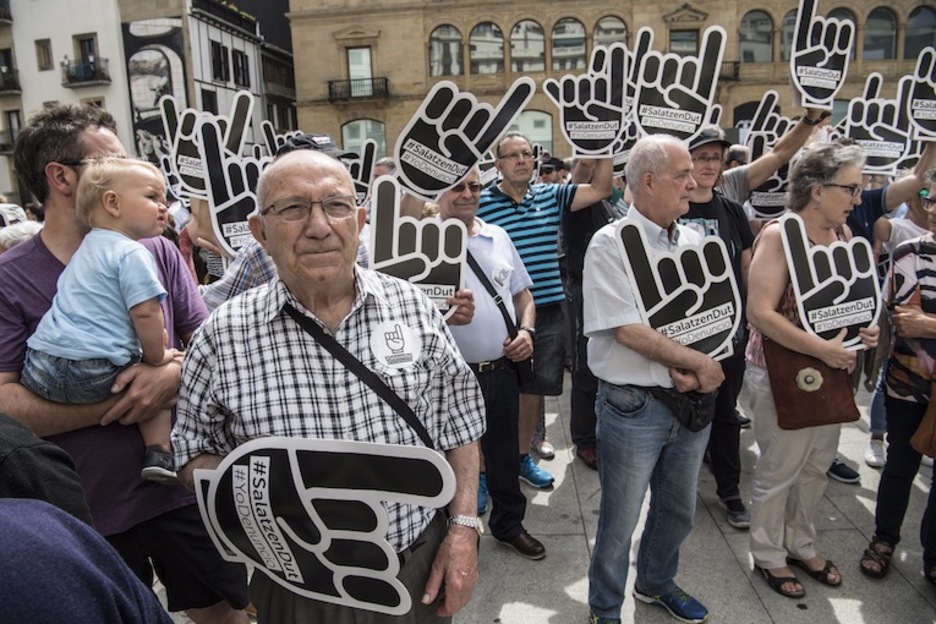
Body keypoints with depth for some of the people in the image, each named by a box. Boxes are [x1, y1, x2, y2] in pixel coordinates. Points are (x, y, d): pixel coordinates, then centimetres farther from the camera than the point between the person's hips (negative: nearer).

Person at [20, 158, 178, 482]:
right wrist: (157, 356, -1)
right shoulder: (132, 253, -8)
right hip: (96, 375, -7)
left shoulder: (88, 246, 21)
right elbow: (146, 313, -17)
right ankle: (158, 453, 3)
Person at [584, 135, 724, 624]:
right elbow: (627, 330, -20)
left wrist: (690, 368, -11)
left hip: (692, 400, 6)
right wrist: (699, 362, -15)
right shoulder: (610, 244, -13)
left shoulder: (695, 242, 6)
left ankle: (656, 584, 49)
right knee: (619, 522, 9)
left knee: (679, 510, 23)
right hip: (633, 405, -6)